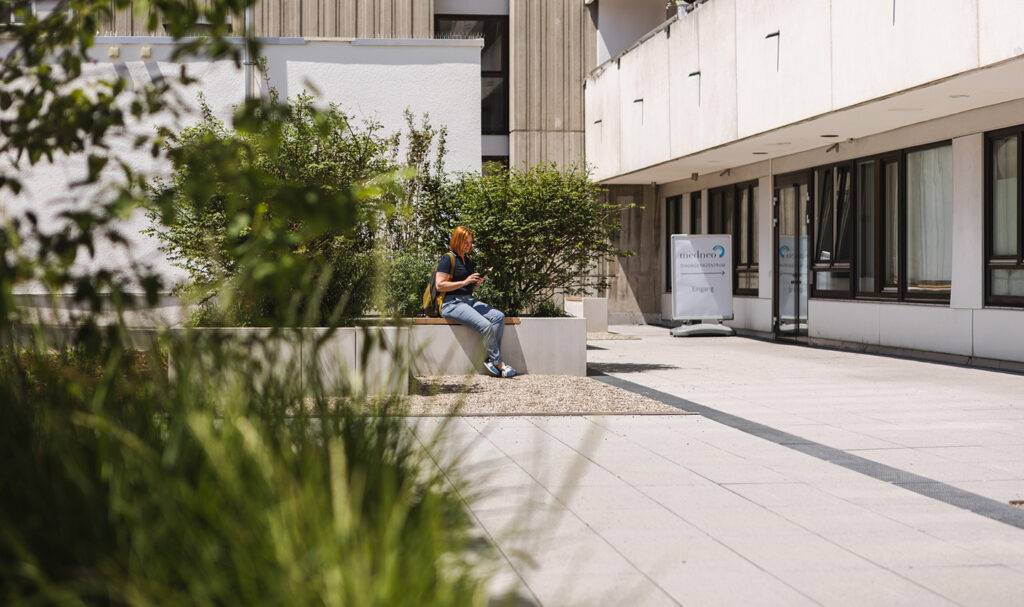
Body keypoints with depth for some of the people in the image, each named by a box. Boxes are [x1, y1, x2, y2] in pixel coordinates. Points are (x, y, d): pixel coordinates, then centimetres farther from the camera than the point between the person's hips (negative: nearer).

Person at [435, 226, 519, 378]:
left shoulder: (469, 261, 21)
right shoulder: (448, 259, -4)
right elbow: (440, 285, -14)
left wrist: (477, 283, 7)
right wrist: (465, 282, -15)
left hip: (469, 300, 8)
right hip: (452, 303, -8)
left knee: (499, 316, -15)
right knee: (486, 325, -27)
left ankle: (491, 360, -17)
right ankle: (499, 364, -15)